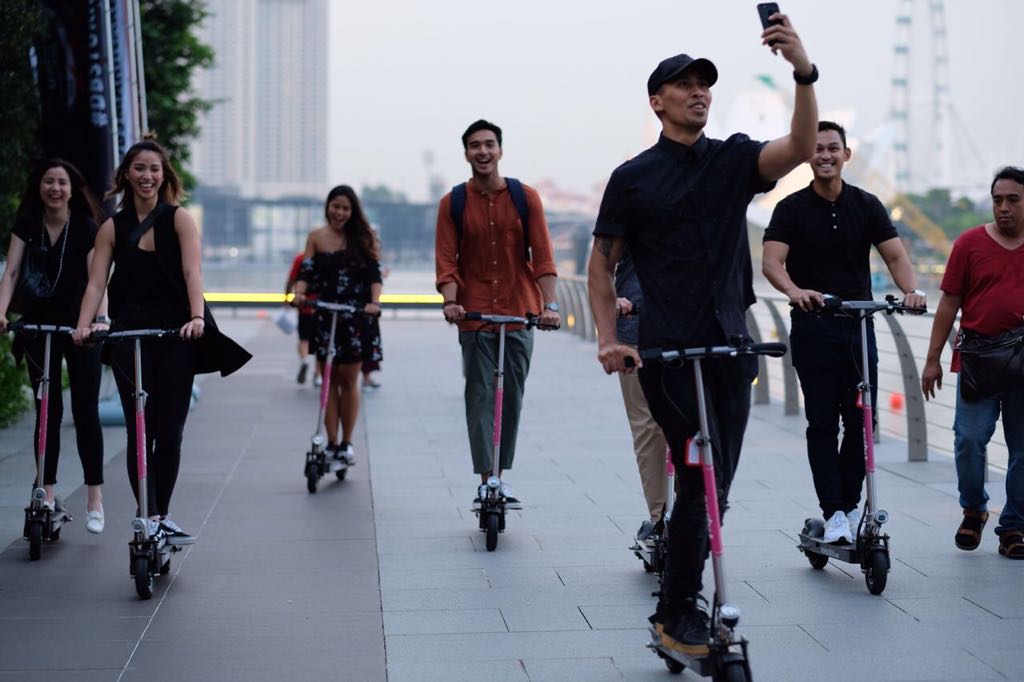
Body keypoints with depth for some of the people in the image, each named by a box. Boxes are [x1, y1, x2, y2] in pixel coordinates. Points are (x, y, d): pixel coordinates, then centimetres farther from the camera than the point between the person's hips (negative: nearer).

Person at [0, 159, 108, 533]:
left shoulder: (86, 228, -10)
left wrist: (101, 317, -37)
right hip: (39, 326, 2)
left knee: (85, 411, 0)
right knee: (47, 411, 5)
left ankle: (95, 497, 5)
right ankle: (47, 494, 10)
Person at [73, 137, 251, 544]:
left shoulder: (179, 219, 3)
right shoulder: (113, 228, 8)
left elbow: (192, 272, -10)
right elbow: (96, 282, 1)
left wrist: (197, 316, -26)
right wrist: (83, 325, -16)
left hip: (175, 336, -1)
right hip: (129, 337, 1)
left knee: (170, 432, 4)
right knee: (140, 431, -5)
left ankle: (161, 517, 15)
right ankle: (149, 517, -6)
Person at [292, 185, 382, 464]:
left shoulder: (363, 237, 2)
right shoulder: (316, 238, 6)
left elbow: (375, 273, -5)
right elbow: (306, 273, 2)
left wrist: (374, 302, -22)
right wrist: (299, 293, -19)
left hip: (356, 316, -1)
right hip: (324, 317, 1)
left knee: (349, 380, 2)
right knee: (329, 379, 1)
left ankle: (346, 443, 13)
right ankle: (331, 443, 5)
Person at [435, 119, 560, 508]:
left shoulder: (526, 197, 2)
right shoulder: (453, 203, 2)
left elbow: (543, 257, -3)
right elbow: (446, 261, -1)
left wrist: (550, 304, -14)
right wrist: (450, 301, -18)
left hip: (519, 314, 1)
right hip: (474, 315, -1)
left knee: (512, 397, 6)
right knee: (481, 396, -6)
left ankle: (501, 476, 17)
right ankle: (486, 481, -6)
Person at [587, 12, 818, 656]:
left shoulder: (735, 159, 7)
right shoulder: (633, 178, 1)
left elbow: (800, 148, -13)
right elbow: (602, 264, 6)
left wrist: (804, 72, -29)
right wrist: (608, 339, -6)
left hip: (731, 347, 4)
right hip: (668, 353, -4)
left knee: (713, 485, 9)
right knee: (700, 480, -9)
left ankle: (681, 603, 22)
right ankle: (677, 613, 2)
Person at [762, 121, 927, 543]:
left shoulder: (866, 205, 7)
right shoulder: (792, 209, -1)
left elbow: (895, 255, -1)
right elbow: (771, 261, -13)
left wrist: (910, 289, -22)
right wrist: (794, 291, -35)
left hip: (858, 326, 2)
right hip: (813, 328, -2)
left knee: (860, 421, 2)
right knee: (822, 422, -4)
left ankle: (851, 505, 16)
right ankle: (834, 513, -4)